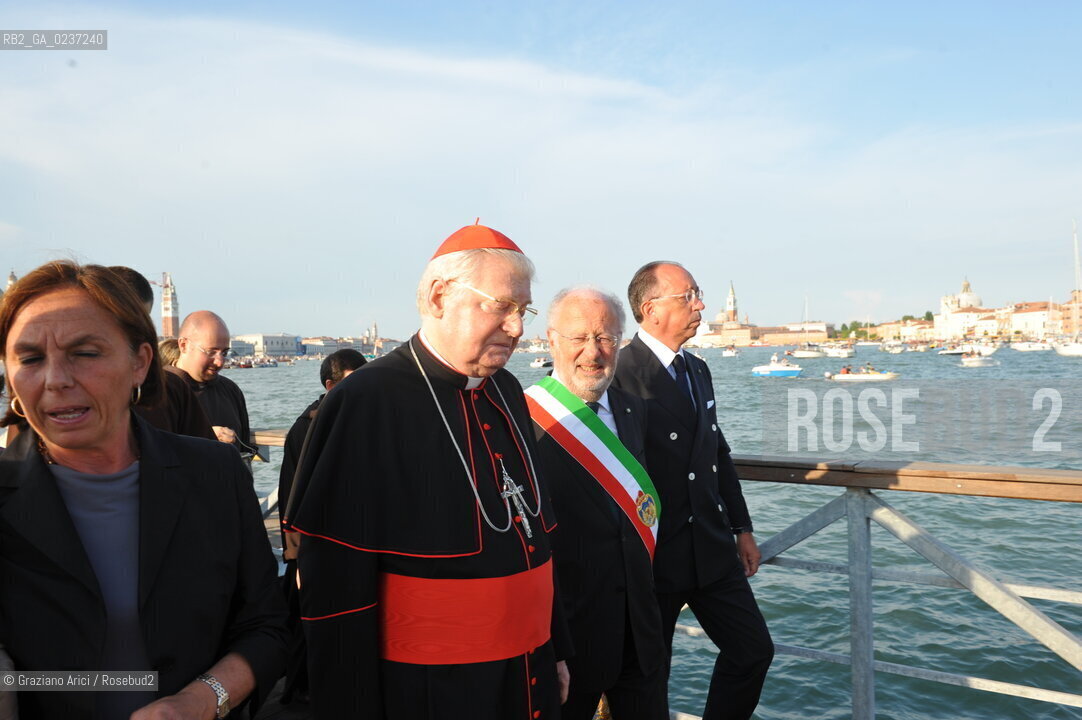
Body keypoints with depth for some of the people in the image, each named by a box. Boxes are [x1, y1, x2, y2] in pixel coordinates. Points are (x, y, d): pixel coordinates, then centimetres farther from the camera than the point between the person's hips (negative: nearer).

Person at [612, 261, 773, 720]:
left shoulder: (698, 371, 11)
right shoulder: (623, 373, -17)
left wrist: (742, 528, 17)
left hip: (712, 550, 8)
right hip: (655, 557, -7)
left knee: (754, 649, 14)